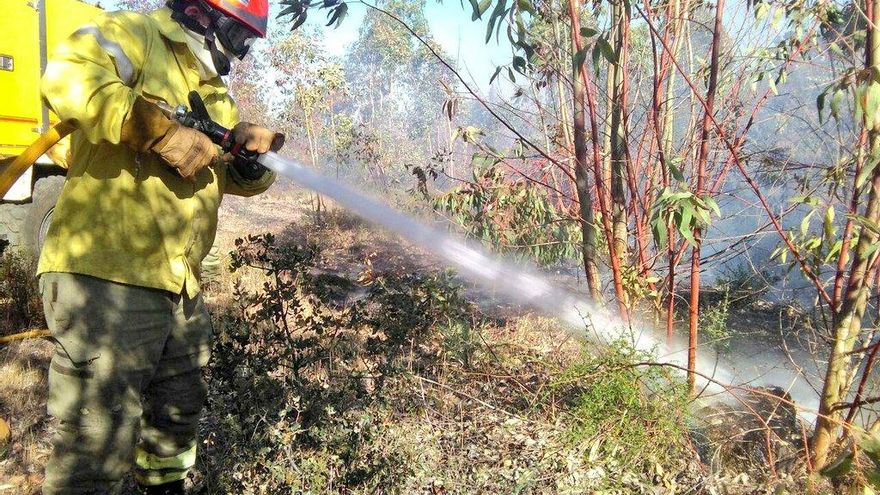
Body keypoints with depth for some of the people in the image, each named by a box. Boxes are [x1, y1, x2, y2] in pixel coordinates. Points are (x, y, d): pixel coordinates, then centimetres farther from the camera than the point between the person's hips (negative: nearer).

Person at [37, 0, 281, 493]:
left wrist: (257, 150, -2)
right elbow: (66, 77, -23)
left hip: (179, 286, 9)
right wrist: (162, 132, -23)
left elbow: (240, 178, 19)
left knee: (178, 418, 24)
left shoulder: (216, 96, 21)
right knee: (98, 448, -4)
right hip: (105, 275, -9)